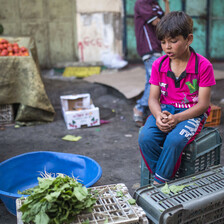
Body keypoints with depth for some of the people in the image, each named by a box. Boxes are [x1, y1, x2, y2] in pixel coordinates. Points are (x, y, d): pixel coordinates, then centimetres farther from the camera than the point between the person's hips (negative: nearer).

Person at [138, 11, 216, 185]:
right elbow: (153, 98, 3)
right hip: (165, 110, 4)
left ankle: (158, 184, -14)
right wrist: (158, 115, -20)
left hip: (192, 113, -3)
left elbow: (203, 104, -10)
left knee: (174, 140, -34)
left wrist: (177, 118, -23)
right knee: (145, 138, -25)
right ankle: (164, 180, -7)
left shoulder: (203, 66, -9)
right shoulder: (159, 65, 3)